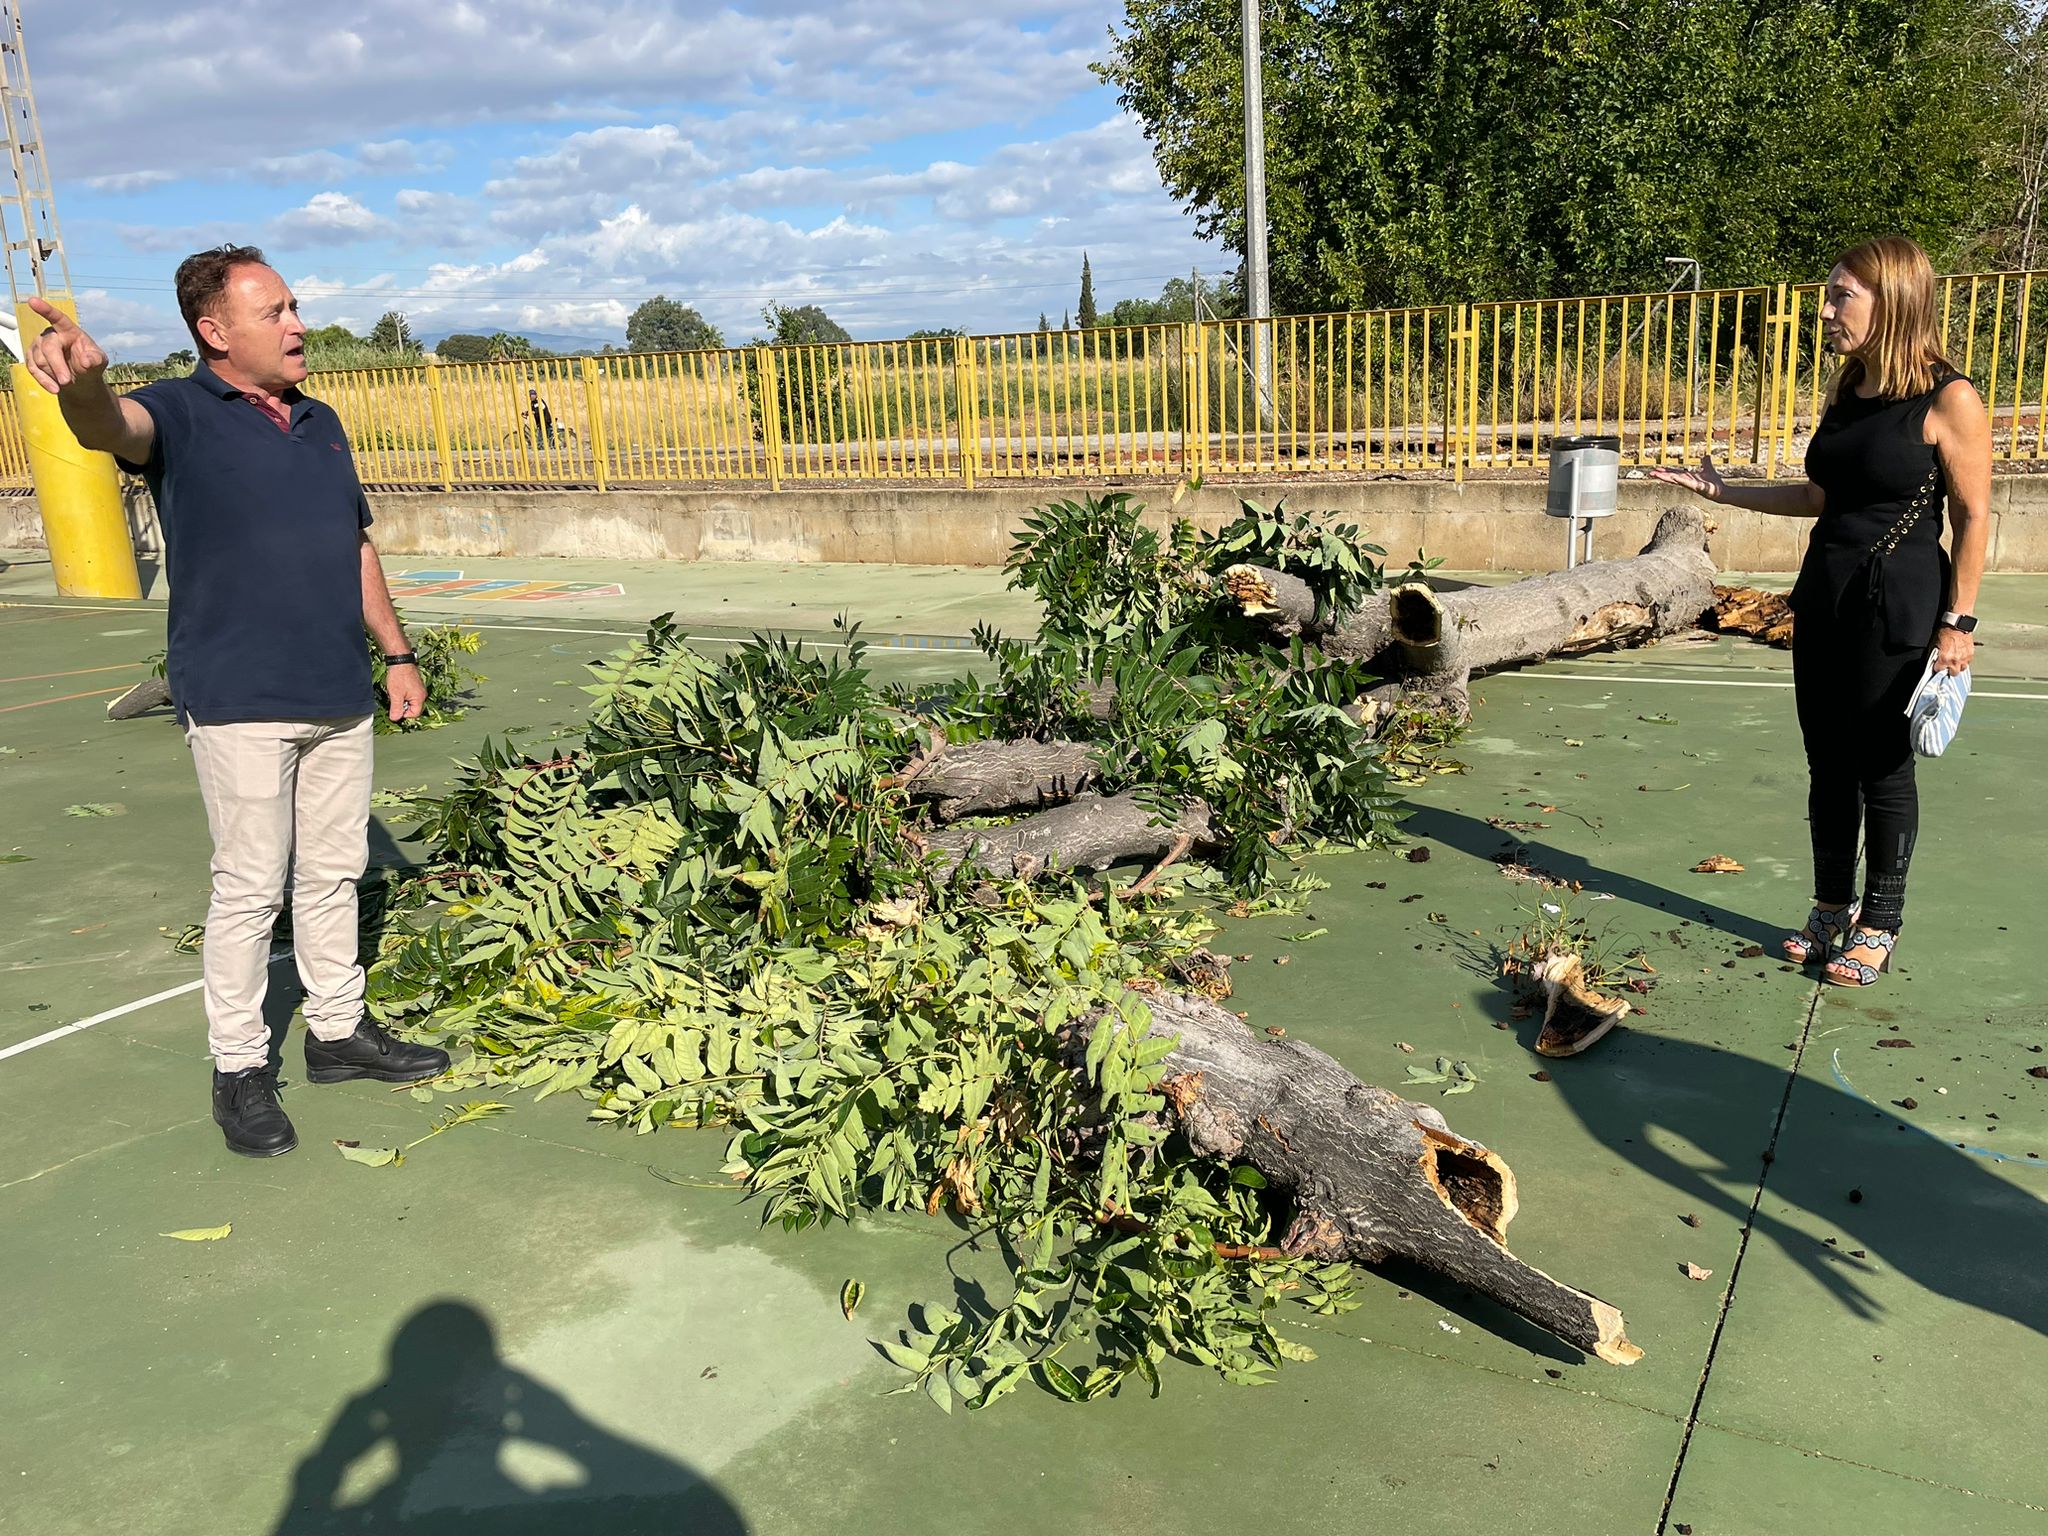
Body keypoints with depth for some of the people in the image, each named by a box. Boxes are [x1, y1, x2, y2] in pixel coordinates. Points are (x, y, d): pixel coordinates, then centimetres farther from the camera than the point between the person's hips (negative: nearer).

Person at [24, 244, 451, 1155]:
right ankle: (239, 1067, 13)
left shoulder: (320, 424, 14)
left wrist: (396, 653, 16)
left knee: (333, 872, 14)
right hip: (239, 703, -6)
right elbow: (114, 428, -30)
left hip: (338, 696, 6)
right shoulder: (182, 414, -6)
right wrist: (82, 386, -54)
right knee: (250, 886, 0)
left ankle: (338, 1029, 28)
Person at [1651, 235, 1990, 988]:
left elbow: (1973, 516, -11)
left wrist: (1958, 622, -14)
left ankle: (1879, 925, 18)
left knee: (1882, 764, 4)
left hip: (1896, 608, -7)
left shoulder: (1948, 401, -13)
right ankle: (1833, 906, 27)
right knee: (1827, 761, 12)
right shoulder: (1846, 395, 9)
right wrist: (1722, 491, 14)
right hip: (1824, 596, 7)